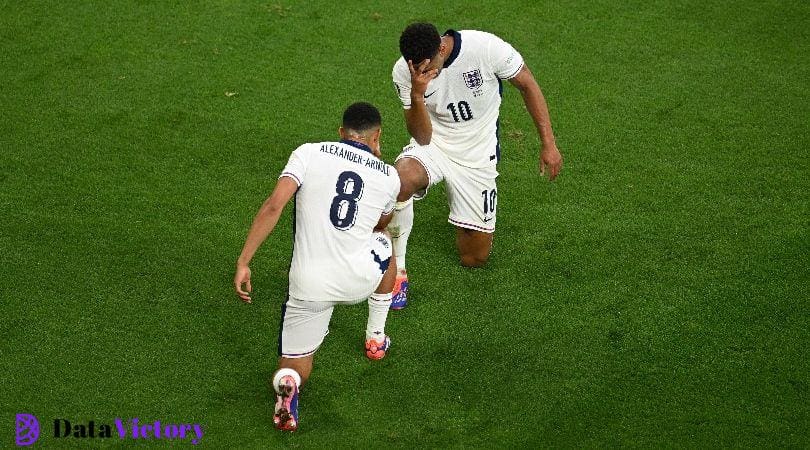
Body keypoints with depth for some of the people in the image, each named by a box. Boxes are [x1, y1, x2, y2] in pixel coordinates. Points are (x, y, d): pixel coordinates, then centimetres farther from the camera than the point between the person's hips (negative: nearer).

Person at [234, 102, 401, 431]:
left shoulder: (309, 153, 2)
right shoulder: (388, 176, 8)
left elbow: (274, 205, -12)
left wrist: (243, 262, -11)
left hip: (309, 286, -1)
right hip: (360, 278, 1)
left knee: (295, 365, 17)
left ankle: (288, 382, -21)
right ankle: (376, 339, 43)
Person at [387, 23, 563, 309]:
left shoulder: (486, 47, -24)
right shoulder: (404, 72, -18)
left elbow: (527, 85, -8)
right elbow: (422, 138, -17)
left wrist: (548, 144, -8)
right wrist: (417, 96, -36)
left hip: (477, 154, 0)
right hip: (433, 146, 0)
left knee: (476, 258, 2)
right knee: (400, 180, -38)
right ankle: (396, 270, -18)